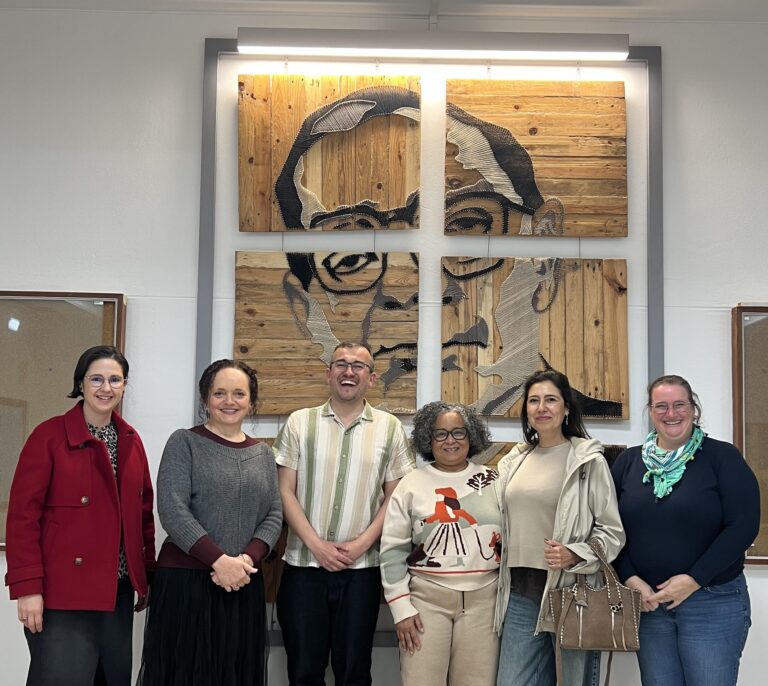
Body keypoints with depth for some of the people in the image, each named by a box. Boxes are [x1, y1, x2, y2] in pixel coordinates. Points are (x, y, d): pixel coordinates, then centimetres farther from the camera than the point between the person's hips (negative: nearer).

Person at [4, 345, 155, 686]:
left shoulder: (131, 441, 11)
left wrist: (148, 574, 12)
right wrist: (27, 587, -16)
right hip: (62, 592, -6)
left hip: (118, 591, 6)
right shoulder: (49, 436, -8)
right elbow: (23, 515, -11)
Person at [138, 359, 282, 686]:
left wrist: (248, 558, -11)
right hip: (185, 580, -4)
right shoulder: (184, 442, -1)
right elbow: (172, 510, -11)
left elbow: (274, 516, 8)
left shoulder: (262, 453, 13)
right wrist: (219, 560, -17)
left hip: (244, 584, 4)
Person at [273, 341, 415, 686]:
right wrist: (316, 545, -9)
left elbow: (395, 496, 4)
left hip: (361, 568, 0)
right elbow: (285, 491, 0)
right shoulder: (299, 422, 3)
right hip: (303, 565, 0)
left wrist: (361, 544, -8)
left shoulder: (389, 428, 4)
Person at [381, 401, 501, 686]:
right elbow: (393, 550, 3)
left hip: (483, 598, 2)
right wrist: (401, 607, -3)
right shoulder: (412, 484, 2)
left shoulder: (492, 481, 8)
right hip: (427, 598, -1)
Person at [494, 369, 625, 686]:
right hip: (520, 594, 5)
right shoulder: (514, 461, 12)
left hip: (570, 591, -5)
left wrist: (574, 555, -20)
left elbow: (612, 531, -5)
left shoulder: (588, 460, -4)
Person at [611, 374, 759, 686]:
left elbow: (743, 526, -10)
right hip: (646, 601, 3)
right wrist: (630, 578, -7)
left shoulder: (722, 457, -3)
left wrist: (694, 579, -14)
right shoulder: (628, 462, 8)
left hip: (713, 602, -3)